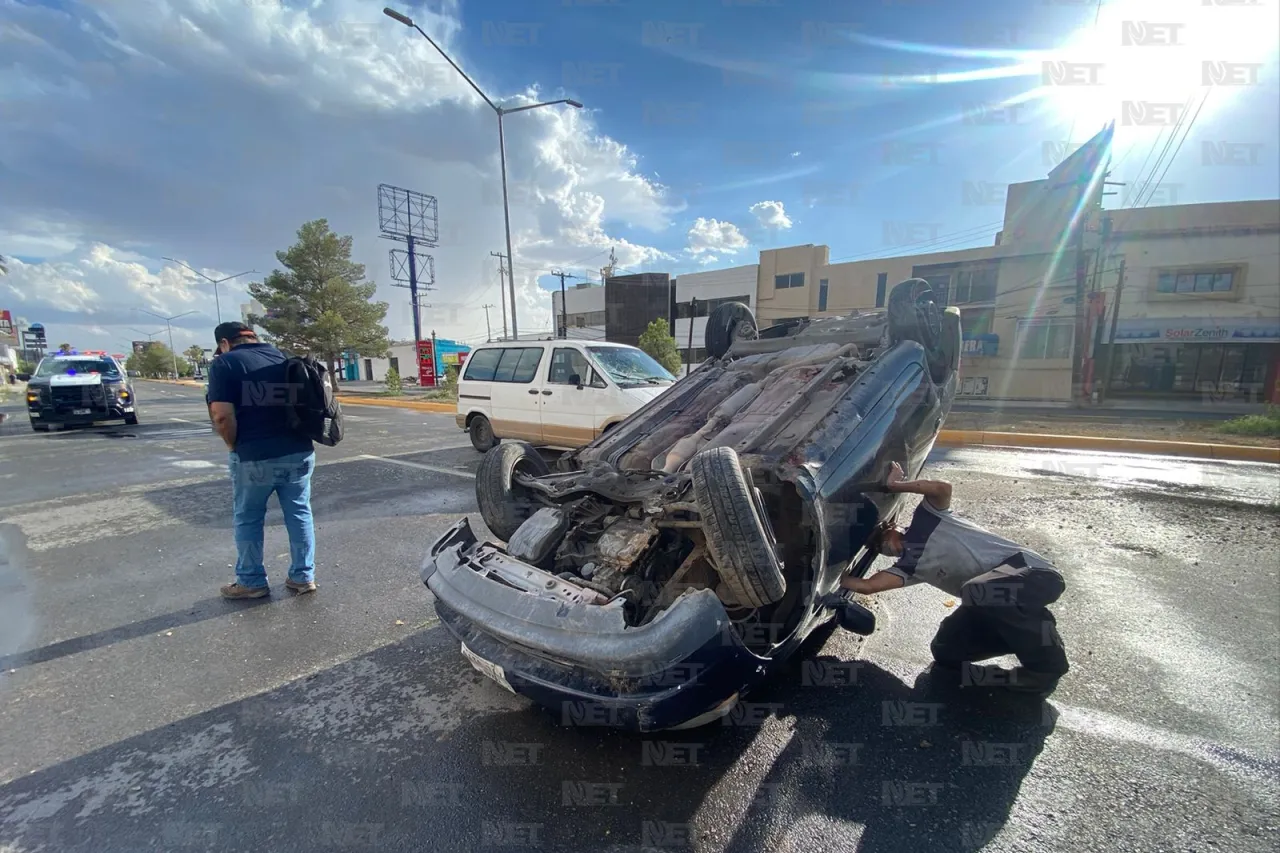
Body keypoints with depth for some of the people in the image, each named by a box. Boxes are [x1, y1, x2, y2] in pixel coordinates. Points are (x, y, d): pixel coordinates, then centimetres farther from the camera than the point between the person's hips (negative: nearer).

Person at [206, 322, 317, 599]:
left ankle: (251, 582, 24)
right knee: (300, 515, 12)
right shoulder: (286, 359, 12)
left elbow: (222, 415, -14)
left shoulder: (224, 364, -3)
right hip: (299, 452, 4)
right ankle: (303, 576, 20)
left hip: (254, 457, -4)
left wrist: (234, 446, 0)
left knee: (248, 520, 13)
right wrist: (295, 439, 17)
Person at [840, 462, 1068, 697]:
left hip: (1034, 572, -7)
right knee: (945, 651, -1)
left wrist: (894, 484, -15)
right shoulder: (909, 567, 7)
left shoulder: (925, 521, -4)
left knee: (977, 591, -38)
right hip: (992, 599, 7)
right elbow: (868, 585, -2)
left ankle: (1046, 661, -15)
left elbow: (942, 488, -24)